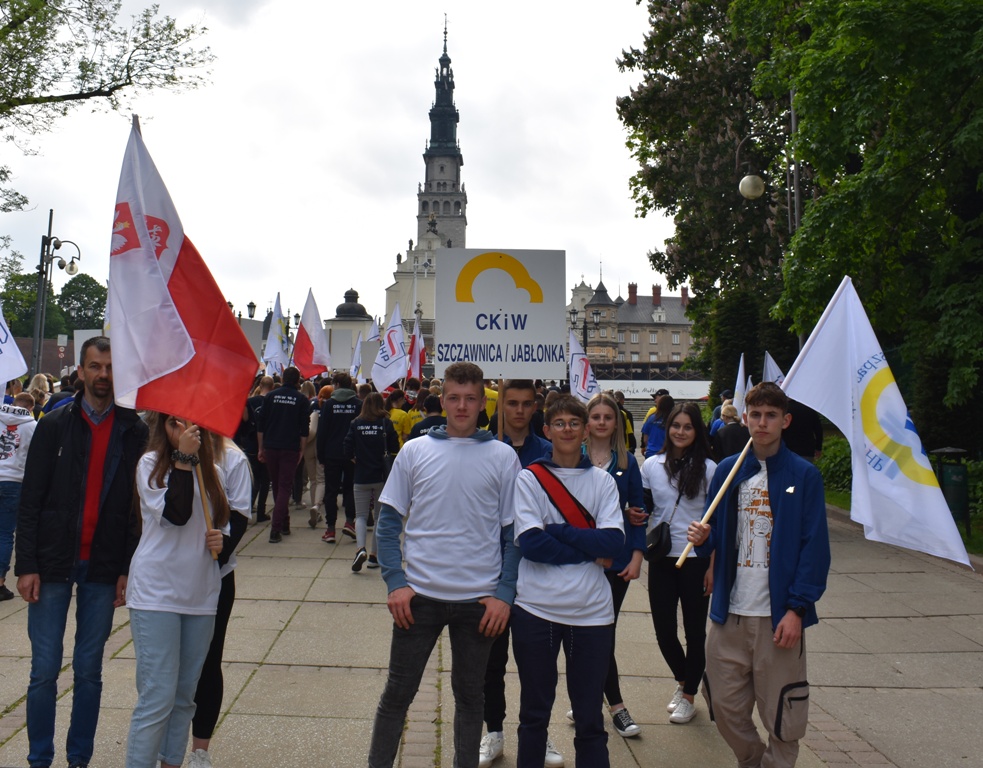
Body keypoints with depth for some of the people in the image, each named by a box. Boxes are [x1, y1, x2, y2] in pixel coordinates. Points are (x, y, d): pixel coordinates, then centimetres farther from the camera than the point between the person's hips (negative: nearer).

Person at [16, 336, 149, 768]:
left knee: (89, 671, 10)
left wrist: (128, 569, -3)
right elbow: (30, 500, -1)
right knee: (45, 671, 5)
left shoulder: (136, 432, 1)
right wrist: (26, 565, -7)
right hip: (52, 566, 0)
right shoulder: (55, 425, 0)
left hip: (103, 571, 1)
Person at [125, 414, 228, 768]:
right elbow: (175, 514, -19)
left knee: (184, 696, 13)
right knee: (157, 697, -7)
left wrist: (222, 539, 0)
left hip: (201, 594, 5)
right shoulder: (150, 464, -5)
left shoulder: (213, 471, 11)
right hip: (157, 592, -5)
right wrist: (184, 459, -19)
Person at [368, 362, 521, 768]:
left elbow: (513, 533, 1)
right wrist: (395, 582, -7)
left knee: (469, 694, 15)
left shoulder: (503, 457, -1)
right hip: (419, 596, 0)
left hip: (480, 600, 0)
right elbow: (389, 522, 3)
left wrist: (505, 594, -6)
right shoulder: (415, 451, 0)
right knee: (397, 692, 10)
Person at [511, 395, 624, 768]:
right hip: (536, 609, -1)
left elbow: (614, 541, -7)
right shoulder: (529, 478, 1)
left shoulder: (603, 481, 7)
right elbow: (530, 543, -11)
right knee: (534, 712, 12)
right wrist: (590, 552, -10)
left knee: (590, 717, 8)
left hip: (592, 611, 1)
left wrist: (555, 530, -12)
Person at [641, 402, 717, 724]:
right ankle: (682, 679, 35)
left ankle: (688, 696, 26)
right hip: (661, 558, 3)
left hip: (696, 560, -2)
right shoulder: (651, 465, 4)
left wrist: (713, 565, -7)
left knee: (695, 629, 8)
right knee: (663, 627, 6)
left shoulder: (708, 468, -4)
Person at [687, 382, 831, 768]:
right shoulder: (727, 471, 6)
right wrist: (702, 538, -13)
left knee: (780, 711, 5)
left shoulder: (804, 475, -3)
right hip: (729, 610, 3)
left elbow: (815, 548, -5)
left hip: (779, 615, -3)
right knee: (725, 705, 11)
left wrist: (797, 609, -12)